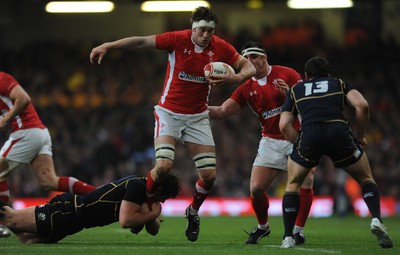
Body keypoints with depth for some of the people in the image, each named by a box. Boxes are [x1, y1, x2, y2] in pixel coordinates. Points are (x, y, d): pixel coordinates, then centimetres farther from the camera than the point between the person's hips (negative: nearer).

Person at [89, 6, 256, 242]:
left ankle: (193, 212, 26)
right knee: (163, 165, -23)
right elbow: (142, 41, -14)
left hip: (198, 117, 3)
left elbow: (249, 67, -2)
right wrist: (107, 46, -21)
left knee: (209, 175, -4)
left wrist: (237, 78, -25)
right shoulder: (178, 40, -15)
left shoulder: (220, 48, -7)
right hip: (169, 113, -3)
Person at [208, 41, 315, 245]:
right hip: (271, 141, 3)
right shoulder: (247, 89, 6)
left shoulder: (286, 74, -3)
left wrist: (290, 93, -24)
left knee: (305, 184, -18)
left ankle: (298, 231, -1)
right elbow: (222, 112, 0)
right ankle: (262, 227, 20)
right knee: (256, 189, -7)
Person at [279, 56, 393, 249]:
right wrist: (360, 136, 20)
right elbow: (362, 105, 9)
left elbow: (284, 125, 14)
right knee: (366, 179, 21)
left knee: (293, 184, 24)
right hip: (339, 131, 0)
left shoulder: (296, 90, 29)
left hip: (309, 134, 0)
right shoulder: (340, 84, 28)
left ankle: (288, 238, 12)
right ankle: (377, 219, -4)